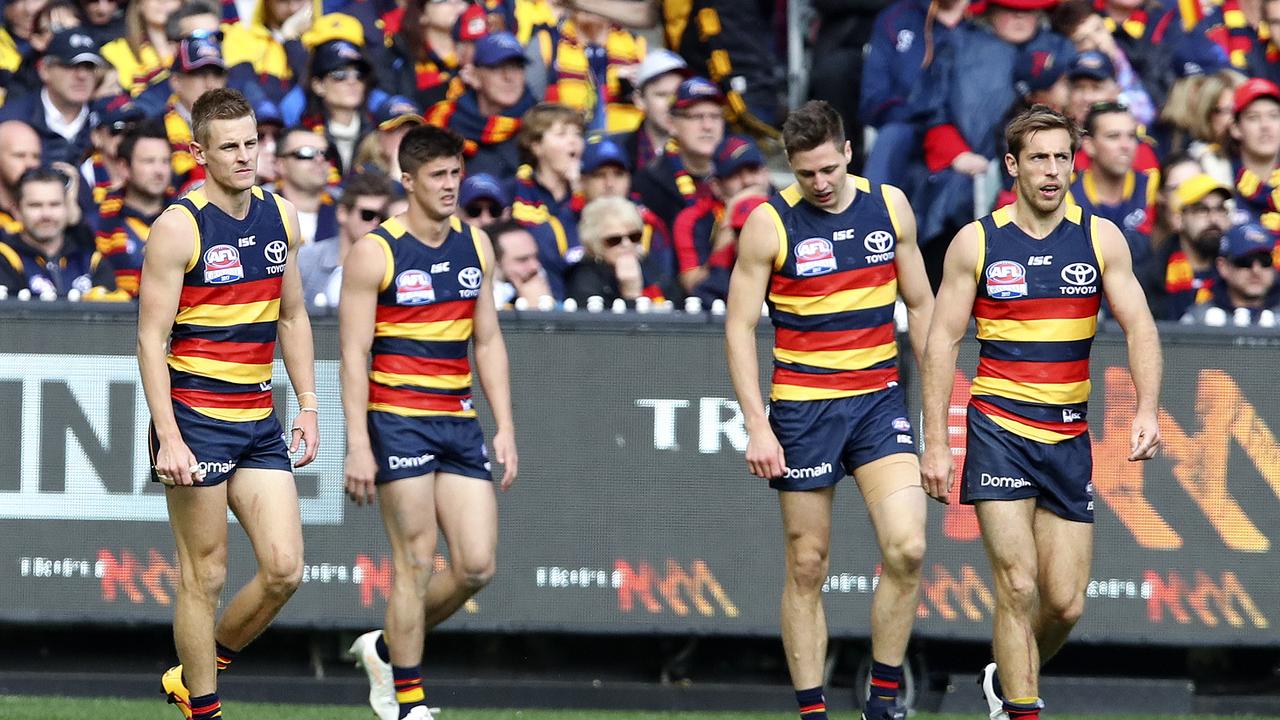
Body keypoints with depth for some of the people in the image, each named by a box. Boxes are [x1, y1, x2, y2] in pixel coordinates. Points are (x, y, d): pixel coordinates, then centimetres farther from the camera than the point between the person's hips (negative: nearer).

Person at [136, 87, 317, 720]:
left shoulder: (279, 216, 9)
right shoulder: (178, 228, -11)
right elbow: (151, 338, -12)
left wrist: (308, 405, 12)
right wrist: (168, 437, -18)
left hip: (259, 424, 6)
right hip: (195, 422, -6)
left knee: (284, 571, 0)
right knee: (205, 575, -2)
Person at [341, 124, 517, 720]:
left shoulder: (475, 245, 10)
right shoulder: (374, 253, -7)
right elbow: (354, 355, -9)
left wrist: (505, 427, 9)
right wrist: (357, 443, -15)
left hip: (459, 422, 6)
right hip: (398, 420, -6)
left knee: (476, 567, -1)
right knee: (415, 563, -6)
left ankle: (386, 647, 21)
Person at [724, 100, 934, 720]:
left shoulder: (890, 206, 4)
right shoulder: (769, 223, -6)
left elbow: (920, 304, 14)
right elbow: (739, 325, -4)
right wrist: (757, 427, -11)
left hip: (879, 400, 2)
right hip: (802, 407, -2)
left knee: (906, 549, -13)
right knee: (807, 566, 0)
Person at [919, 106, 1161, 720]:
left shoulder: (1101, 238, 3)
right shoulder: (976, 242, -2)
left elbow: (1139, 327, -1)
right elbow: (942, 341, 1)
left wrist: (1147, 409, -17)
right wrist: (935, 442, -3)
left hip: (1068, 435, 3)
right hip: (999, 428, -3)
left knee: (1066, 603, 3)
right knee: (1017, 587, -14)